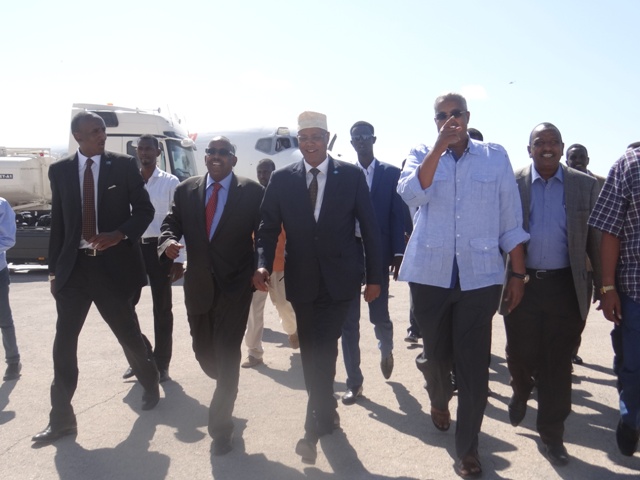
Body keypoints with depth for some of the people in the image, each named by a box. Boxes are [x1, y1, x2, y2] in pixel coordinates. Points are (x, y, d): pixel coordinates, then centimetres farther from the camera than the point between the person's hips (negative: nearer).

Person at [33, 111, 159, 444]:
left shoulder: (124, 165, -2)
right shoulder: (60, 170, 6)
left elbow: (144, 209, -3)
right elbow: (57, 221, 9)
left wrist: (120, 234, -21)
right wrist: (54, 268, 7)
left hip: (114, 264, -2)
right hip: (74, 266, 2)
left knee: (129, 334, 10)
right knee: (64, 343, 2)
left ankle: (150, 384, 39)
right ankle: (61, 418, 14)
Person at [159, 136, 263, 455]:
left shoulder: (252, 191, -3)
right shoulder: (186, 190, 7)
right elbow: (171, 223, 6)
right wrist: (169, 242, -17)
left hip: (235, 285, -4)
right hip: (197, 285, 4)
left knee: (227, 354, -3)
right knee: (203, 351, 16)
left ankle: (220, 425, 12)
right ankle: (228, 387, 49)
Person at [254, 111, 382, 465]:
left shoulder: (351, 175, -2)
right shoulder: (282, 179, 2)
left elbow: (369, 228, 0)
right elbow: (268, 226, 1)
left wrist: (374, 277, -1)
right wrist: (263, 264, -16)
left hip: (339, 279, -3)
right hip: (301, 280, 3)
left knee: (323, 350, -10)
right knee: (310, 352, 12)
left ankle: (314, 428, 2)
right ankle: (326, 412, 32)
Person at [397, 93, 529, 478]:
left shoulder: (496, 156, 5)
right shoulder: (422, 155, 5)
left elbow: (511, 220, 5)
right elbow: (411, 195, -16)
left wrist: (519, 273, 3)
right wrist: (439, 147, -20)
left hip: (480, 275, -1)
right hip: (430, 273, 1)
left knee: (474, 363, 0)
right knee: (436, 353, 15)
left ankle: (468, 447, 14)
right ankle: (439, 399, 47)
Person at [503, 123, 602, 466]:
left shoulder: (585, 185, 4)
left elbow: (595, 238, 5)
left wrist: (604, 285, 3)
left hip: (565, 287, 0)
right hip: (521, 284, 0)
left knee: (558, 363, 6)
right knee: (520, 354, 10)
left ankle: (551, 434, 20)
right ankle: (521, 393, 44)